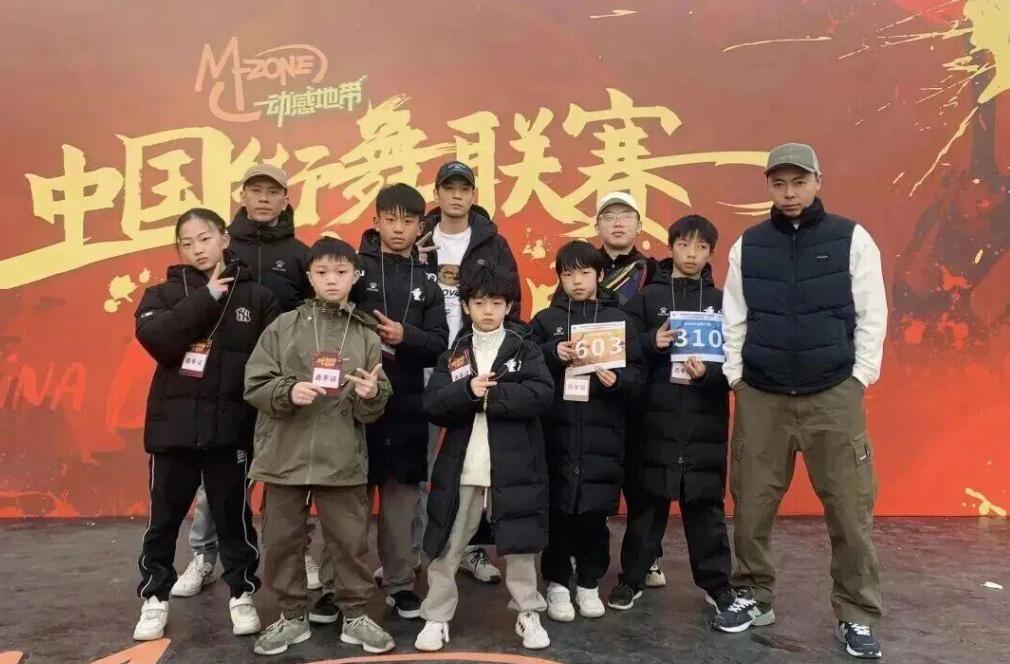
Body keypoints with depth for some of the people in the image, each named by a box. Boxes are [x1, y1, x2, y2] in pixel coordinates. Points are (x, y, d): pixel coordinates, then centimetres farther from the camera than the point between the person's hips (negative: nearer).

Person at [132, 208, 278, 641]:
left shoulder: (256, 296, 0)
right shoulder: (164, 294, 4)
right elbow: (154, 337, -17)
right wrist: (208, 296, -17)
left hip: (232, 428, -1)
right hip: (173, 425, 1)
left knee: (233, 516, 12)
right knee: (164, 518, 13)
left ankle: (242, 594, 29)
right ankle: (155, 598, 31)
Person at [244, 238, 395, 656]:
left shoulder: (366, 336, 3)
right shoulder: (283, 326, 1)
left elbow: (373, 412, 3)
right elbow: (255, 385, -2)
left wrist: (371, 396, -19)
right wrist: (289, 392, -19)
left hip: (343, 460, 0)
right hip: (284, 456, 1)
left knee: (350, 541, 8)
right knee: (282, 540, 12)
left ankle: (355, 615, 27)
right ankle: (292, 617, 31)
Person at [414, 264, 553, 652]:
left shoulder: (525, 349, 2)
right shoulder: (453, 354, 7)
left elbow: (541, 394, -15)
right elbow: (433, 406, -4)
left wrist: (488, 396, -16)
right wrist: (468, 391, -21)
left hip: (513, 466, -1)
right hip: (461, 467, 2)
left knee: (519, 545, 9)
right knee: (447, 547, 9)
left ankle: (529, 615, 26)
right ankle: (437, 618, 23)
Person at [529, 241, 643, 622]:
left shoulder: (619, 319, 7)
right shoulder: (545, 320, 7)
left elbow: (637, 376, 3)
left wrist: (616, 380, -17)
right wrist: (553, 353, -16)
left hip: (602, 436, 1)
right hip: (556, 432, 0)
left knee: (594, 512, 5)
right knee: (558, 510, 3)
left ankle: (589, 584, 24)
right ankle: (557, 583, 21)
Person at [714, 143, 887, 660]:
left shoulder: (852, 239, 1)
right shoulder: (748, 246, 7)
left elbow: (872, 316, 1)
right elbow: (734, 319, 8)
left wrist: (859, 378, -3)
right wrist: (734, 376, 2)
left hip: (834, 395, -1)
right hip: (760, 396, 2)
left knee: (850, 509, 1)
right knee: (751, 505, 6)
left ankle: (857, 616, 18)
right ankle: (754, 598, 24)